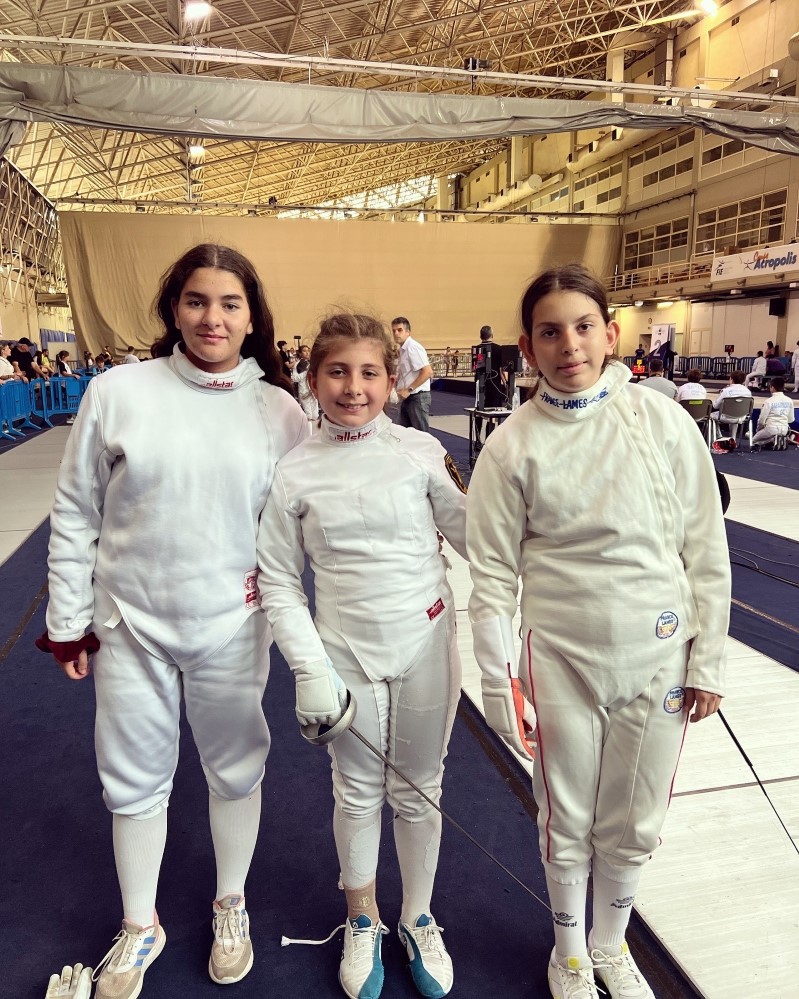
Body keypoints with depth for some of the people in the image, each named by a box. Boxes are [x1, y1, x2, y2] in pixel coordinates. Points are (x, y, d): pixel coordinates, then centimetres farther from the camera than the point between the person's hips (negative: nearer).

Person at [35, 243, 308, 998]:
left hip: (232, 630, 0)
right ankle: (139, 928, 42)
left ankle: (230, 909, 44)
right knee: (134, 781, 15)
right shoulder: (116, 393, -6)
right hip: (131, 626, 0)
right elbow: (74, 516, 0)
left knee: (235, 771, 17)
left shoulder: (280, 411, -5)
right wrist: (68, 621, 3)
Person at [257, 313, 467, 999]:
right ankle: (363, 921, 47)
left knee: (419, 794, 18)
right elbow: (277, 581, -3)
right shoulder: (295, 472, -7)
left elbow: (474, 537, -1)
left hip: (426, 648, 0)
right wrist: (309, 671, -9)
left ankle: (417, 920, 45)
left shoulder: (421, 451, -7)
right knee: (358, 794, 19)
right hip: (346, 657, 0)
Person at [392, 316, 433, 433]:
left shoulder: (412, 347, -16)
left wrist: (408, 390, -21)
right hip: (407, 398, 10)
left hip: (417, 397, -10)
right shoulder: (403, 349, 13)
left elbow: (428, 372, -24)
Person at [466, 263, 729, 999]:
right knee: (568, 824, 18)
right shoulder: (514, 445, -9)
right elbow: (494, 574, -6)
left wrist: (707, 661, 1)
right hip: (562, 661, -1)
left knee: (635, 826, 19)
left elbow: (706, 551, -1)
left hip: (658, 660, 2)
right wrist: (499, 682, -6)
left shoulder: (664, 421, -7)